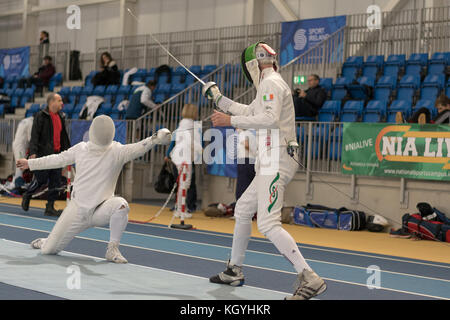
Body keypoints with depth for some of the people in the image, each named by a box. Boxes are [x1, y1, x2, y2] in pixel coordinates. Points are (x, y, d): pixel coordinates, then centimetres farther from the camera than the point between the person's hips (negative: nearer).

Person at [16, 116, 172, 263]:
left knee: (120, 205, -36)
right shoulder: (81, 148, -2)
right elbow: (59, 159, 15)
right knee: (48, 250, 1)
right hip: (77, 210, 2)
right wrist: (31, 163, 23)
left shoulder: (117, 151, -13)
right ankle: (45, 242, 41)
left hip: (101, 210, -2)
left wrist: (157, 138, -52)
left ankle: (112, 250, -17)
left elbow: (137, 149, -32)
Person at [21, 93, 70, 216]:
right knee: (41, 179, -2)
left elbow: (64, 136, 23)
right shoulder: (41, 116, -7)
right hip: (43, 153, -7)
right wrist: (33, 152, -21)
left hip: (57, 154, 7)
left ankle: (50, 207, 7)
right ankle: (27, 196, 25)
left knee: (55, 182, 2)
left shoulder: (61, 117, 15)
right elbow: (34, 135, -12)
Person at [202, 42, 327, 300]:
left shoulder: (271, 83, -10)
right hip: (272, 162, 10)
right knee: (242, 211, 21)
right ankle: (235, 271, 33)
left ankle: (310, 280, -21)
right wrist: (219, 98, 39)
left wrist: (231, 121, -20)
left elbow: (270, 119, -26)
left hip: (276, 162, -10)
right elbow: (249, 113, 36)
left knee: (269, 225, -17)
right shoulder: (270, 85, 21)